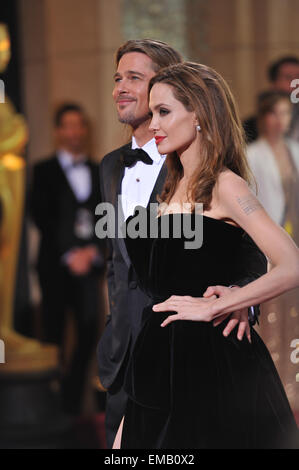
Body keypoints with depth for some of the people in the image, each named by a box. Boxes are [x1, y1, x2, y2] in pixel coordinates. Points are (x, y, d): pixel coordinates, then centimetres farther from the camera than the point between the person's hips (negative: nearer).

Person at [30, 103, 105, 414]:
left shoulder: (98, 172, 15)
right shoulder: (44, 171, 5)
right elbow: (42, 218, -4)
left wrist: (93, 251, -6)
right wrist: (69, 255, -11)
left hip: (88, 264, 3)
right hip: (55, 265, -3)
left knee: (89, 331, -5)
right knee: (54, 334, 0)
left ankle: (73, 401, 4)